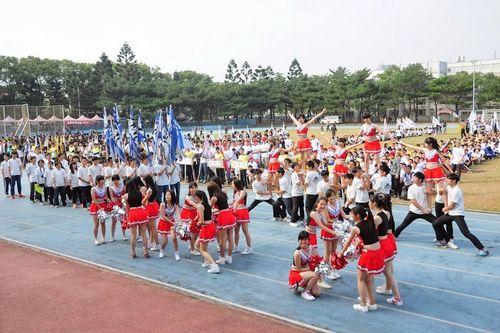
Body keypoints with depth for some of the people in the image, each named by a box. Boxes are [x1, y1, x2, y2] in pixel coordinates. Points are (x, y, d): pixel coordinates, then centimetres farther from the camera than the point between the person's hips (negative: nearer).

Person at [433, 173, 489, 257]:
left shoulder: (456, 191, -22)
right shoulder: (450, 187, 4)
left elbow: (451, 206, -18)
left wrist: (444, 209, 1)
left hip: (458, 214, -9)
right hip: (450, 213, 9)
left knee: (466, 233, -16)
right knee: (436, 224, 11)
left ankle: (483, 249, -12)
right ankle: (445, 241, 26)